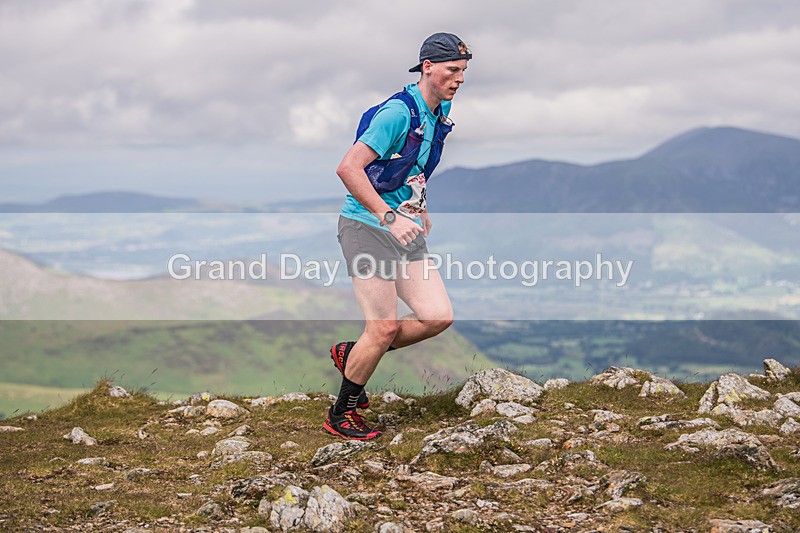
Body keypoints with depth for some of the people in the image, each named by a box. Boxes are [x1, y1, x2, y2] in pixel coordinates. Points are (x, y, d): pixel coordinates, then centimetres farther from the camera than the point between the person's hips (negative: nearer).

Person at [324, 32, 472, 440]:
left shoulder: (441, 111, 10)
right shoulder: (397, 112, -18)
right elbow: (348, 168, -25)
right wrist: (389, 216, -30)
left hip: (406, 231, 8)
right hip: (367, 227, -8)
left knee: (439, 316, -1)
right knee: (385, 328, -9)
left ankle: (351, 354, 18)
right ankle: (339, 415, 11)